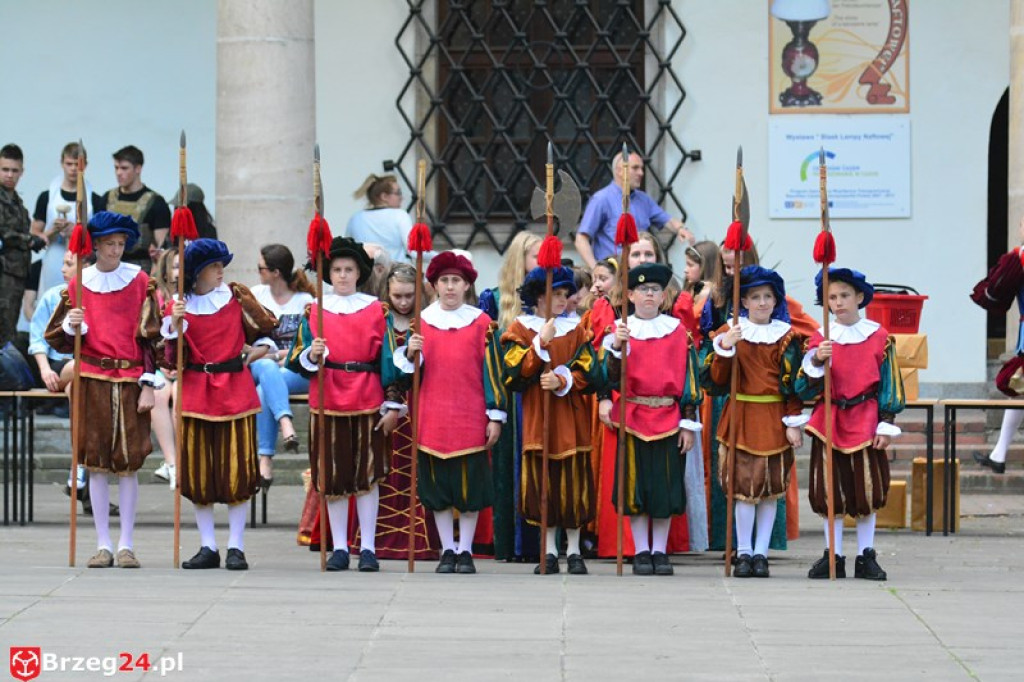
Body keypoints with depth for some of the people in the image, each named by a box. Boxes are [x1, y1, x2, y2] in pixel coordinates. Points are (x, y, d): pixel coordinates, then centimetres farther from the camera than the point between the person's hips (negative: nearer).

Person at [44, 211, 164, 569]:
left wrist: (148, 385, -3)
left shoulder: (140, 281, 4)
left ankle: (126, 545, 5)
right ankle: (103, 545, 6)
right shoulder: (78, 284, 6)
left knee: (128, 463, -1)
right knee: (97, 464, 1)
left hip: (130, 379, -1)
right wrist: (71, 326, -14)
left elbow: (150, 335, 2)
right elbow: (57, 339, 9)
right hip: (93, 379, 1)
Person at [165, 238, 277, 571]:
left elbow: (266, 326, 18)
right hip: (195, 392, 0)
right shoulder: (179, 307, 2)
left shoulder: (236, 295, 3)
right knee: (198, 471, 2)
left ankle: (236, 547, 2)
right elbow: (173, 360, -3)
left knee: (236, 470, -2)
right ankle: (208, 547, 10)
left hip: (235, 390, 0)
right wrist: (175, 326, -16)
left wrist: (260, 346, 3)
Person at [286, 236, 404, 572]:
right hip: (327, 402, 1)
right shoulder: (314, 310, 6)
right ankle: (339, 547, 10)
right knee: (333, 478, 3)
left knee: (368, 476, 1)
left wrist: (393, 405, 1)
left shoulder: (377, 310, 5)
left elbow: (389, 361, 5)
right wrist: (312, 356, -18)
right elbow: (296, 360, 4)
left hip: (368, 403, -1)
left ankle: (368, 548, 6)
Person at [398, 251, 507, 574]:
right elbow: (409, 370, 11)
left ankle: (465, 551, 9)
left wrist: (496, 416, -1)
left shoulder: (481, 322, 2)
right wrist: (410, 353, -11)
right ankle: (447, 550, 13)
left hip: (471, 419, -2)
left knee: (470, 485, 1)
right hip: (433, 419, 2)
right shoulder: (422, 321, 8)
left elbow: (491, 370, 3)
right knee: (437, 487, 4)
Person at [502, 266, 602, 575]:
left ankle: (574, 551, 7)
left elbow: (590, 373, 0)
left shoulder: (577, 328, 6)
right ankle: (549, 551, 8)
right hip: (537, 418, -1)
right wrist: (541, 343, -17)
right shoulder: (521, 329, 3)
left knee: (573, 483, 0)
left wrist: (562, 381, -17)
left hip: (572, 418, 1)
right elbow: (515, 374, -8)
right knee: (542, 483, 0)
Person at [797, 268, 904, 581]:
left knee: (867, 490, 2)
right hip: (829, 422, 1)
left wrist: (886, 424, -3)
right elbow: (806, 389, -1)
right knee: (830, 492, 3)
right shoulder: (820, 339, 4)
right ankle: (833, 555, 9)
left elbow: (889, 383, 3)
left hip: (865, 420, -1)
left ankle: (866, 557, 10)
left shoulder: (879, 337, 1)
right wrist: (816, 361, -19)